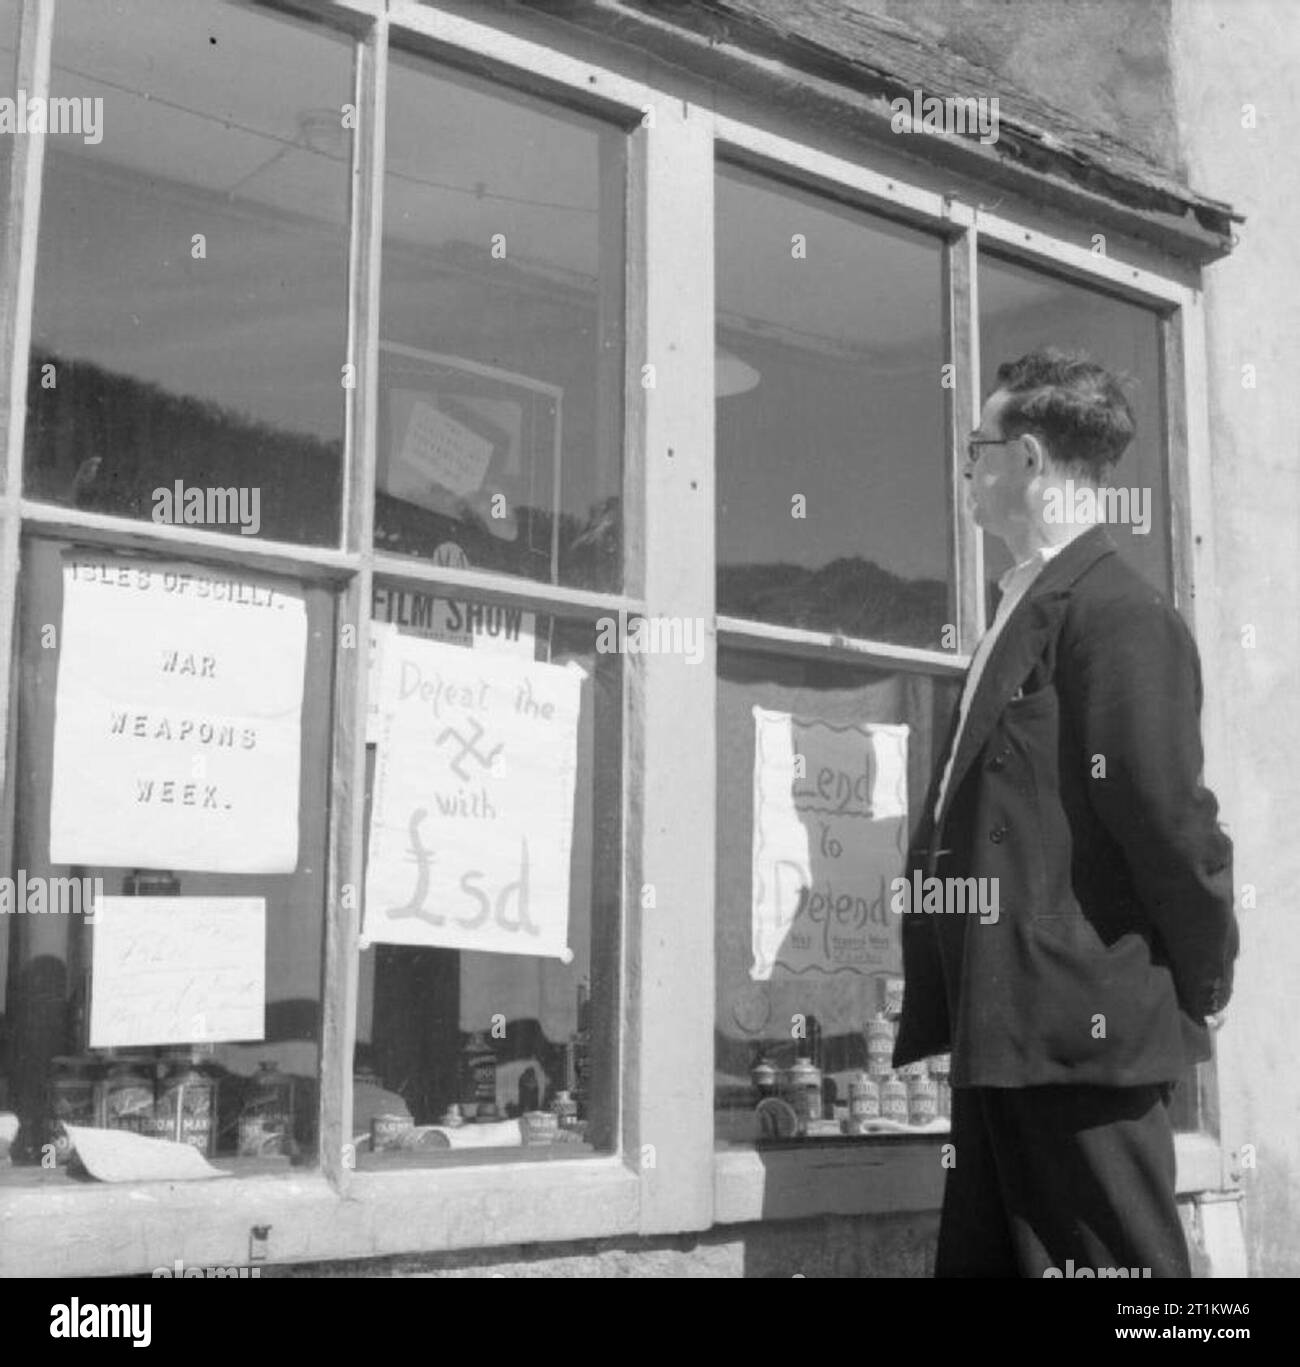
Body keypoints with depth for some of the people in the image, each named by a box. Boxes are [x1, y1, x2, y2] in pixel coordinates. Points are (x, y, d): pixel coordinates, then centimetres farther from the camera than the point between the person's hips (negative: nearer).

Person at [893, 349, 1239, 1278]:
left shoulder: (1119, 613, -12)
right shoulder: (1027, 609, 17)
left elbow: (1168, 812, -17)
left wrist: (1202, 981, -6)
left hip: (1081, 1027, -9)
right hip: (1007, 1028, 9)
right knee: (984, 1258, 14)